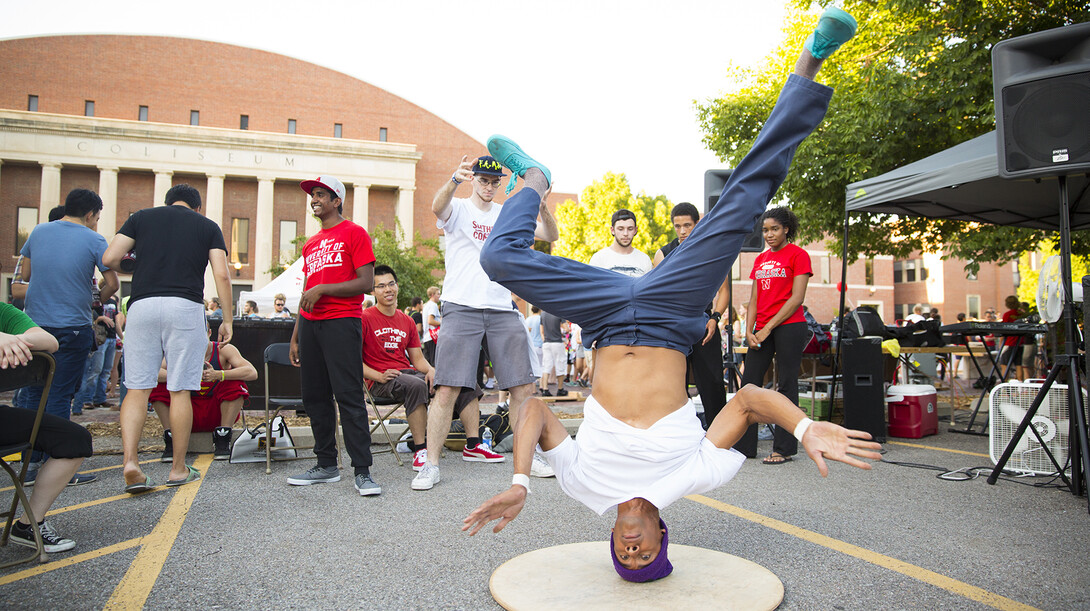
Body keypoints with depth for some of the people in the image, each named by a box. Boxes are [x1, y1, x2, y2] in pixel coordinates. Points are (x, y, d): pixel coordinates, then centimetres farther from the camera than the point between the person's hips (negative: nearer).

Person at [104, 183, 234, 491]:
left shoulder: (141, 217, 16)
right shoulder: (208, 226, 14)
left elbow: (110, 259, 6)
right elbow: (221, 275, 2)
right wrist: (227, 319, 6)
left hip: (142, 304, 1)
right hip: (185, 306, -1)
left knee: (137, 388, 6)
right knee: (180, 390, 3)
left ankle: (130, 461, -7)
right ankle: (178, 468, 11)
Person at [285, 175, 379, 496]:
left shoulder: (354, 233, 1)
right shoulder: (310, 244, 22)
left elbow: (366, 283, -8)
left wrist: (322, 289, -14)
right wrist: (295, 337, 19)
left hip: (342, 322, -7)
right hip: (310, 324, 8)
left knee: (349, 395, -10)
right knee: (315, 396, 8)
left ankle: (362, 471, -7)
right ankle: (326, 465, 18)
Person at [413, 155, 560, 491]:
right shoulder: (459, 208, 6)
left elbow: (551, 235, 5)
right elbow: (437, 207, -19)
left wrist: (541, 204, -16)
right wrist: (455, 180, -40)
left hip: (503, 309, 4)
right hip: (461, 308, -3)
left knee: (523, 387, 3)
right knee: (447, 388, -8)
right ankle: (431, 465, 3)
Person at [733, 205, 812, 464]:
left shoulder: (798, 255, -3)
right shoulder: (761, 259, 16)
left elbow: (797, 298, -10)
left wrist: (768, 328, -12)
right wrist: (749, 330, 1)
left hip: (789, 327, -6)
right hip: (761, 330, 6)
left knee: (786, 386, -2)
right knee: (749, 383, 3)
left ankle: (784, 448, 6)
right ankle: (743, 445, 10)